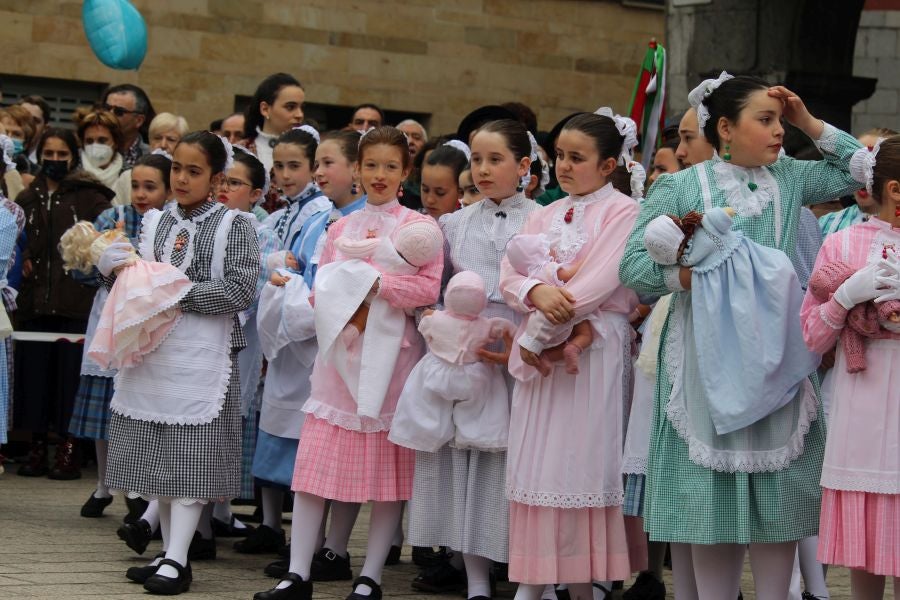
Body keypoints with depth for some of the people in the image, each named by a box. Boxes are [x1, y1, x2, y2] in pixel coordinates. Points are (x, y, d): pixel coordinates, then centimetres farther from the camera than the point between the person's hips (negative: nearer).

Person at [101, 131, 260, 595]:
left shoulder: (233, 226, -3)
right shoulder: (155, 222, 11)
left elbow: (240, 290, -13)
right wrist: (118, 271, -6)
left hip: (203, 354, -5)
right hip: (153, 349, 5)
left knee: (191, 458, -4)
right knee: (159, 457, 9)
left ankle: (178, 560, -2)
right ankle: (169, 552, 18)